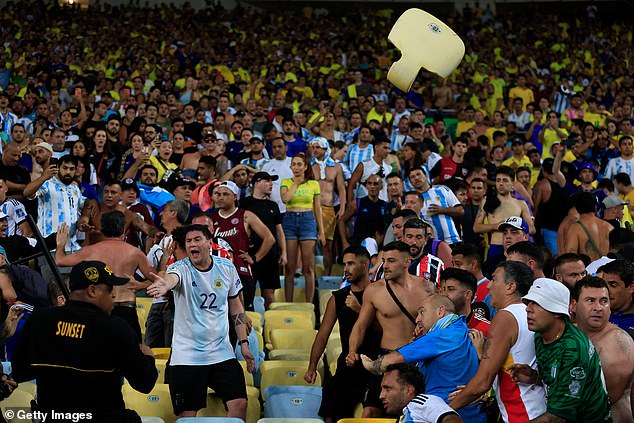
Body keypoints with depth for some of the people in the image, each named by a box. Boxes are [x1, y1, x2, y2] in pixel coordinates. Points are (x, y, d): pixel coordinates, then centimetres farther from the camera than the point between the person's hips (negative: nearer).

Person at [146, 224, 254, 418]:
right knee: (187, 415, -2)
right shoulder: (181, 268, -8)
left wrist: (244, 343, 9)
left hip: (222, 353, 3)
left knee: (239, 404, -7)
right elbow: (172, 277, -34)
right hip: (186, 356, -3)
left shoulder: (227, 267, 3)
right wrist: (165, 284, -59)